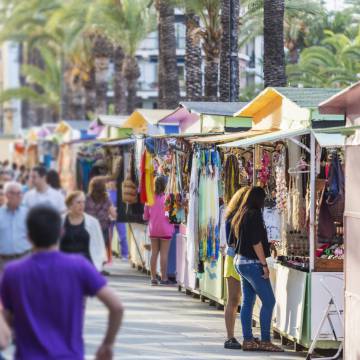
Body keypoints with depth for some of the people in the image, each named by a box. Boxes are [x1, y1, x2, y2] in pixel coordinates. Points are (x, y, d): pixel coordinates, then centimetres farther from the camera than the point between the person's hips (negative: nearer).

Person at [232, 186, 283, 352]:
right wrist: (264, 265, -14)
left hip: (240, 261, 10)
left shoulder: (241, 215, 12)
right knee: (268, 301, -6)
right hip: (252, 263, -10)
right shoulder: (254, 215, -15)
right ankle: (265, 341, -7)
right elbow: (256, 242, -18)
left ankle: (248, 340, 10)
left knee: (247, 301, 10)